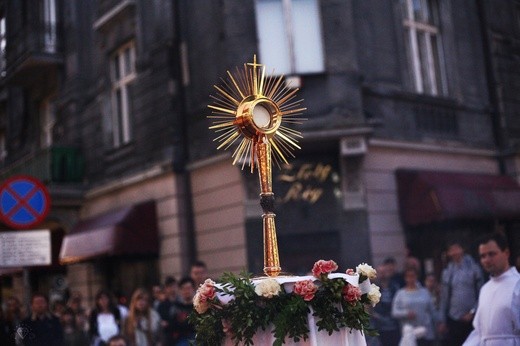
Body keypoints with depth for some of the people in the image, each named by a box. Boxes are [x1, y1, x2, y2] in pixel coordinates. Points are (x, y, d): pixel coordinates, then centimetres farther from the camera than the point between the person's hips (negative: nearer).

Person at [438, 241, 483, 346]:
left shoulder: (473, 268, -1)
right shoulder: (447, 272, 7)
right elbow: (444, 298, 9)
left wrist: (473, 312, -8)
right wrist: (443, 321, 7)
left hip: (470, 319, -2)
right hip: (453, 320, 2)